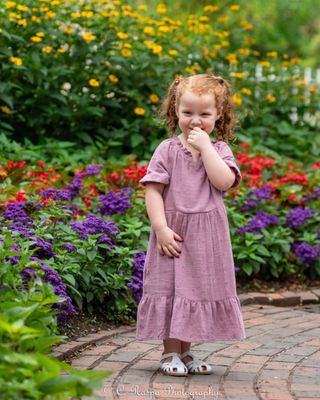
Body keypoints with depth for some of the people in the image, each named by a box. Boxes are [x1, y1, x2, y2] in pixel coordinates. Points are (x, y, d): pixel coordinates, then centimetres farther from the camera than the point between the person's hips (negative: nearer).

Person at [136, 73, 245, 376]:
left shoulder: (220, 150, 4)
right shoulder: (167, 149, -3)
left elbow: (224, 182, -16)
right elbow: (153, 191, -7)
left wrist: (205, 146, -15)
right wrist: (161, 228, -15)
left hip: (208, 237, 2)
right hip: (174, 234, -2)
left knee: (200, 290, 10)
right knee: (170, 289, 3)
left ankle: (185, 352, 23)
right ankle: (170, 352, 14)